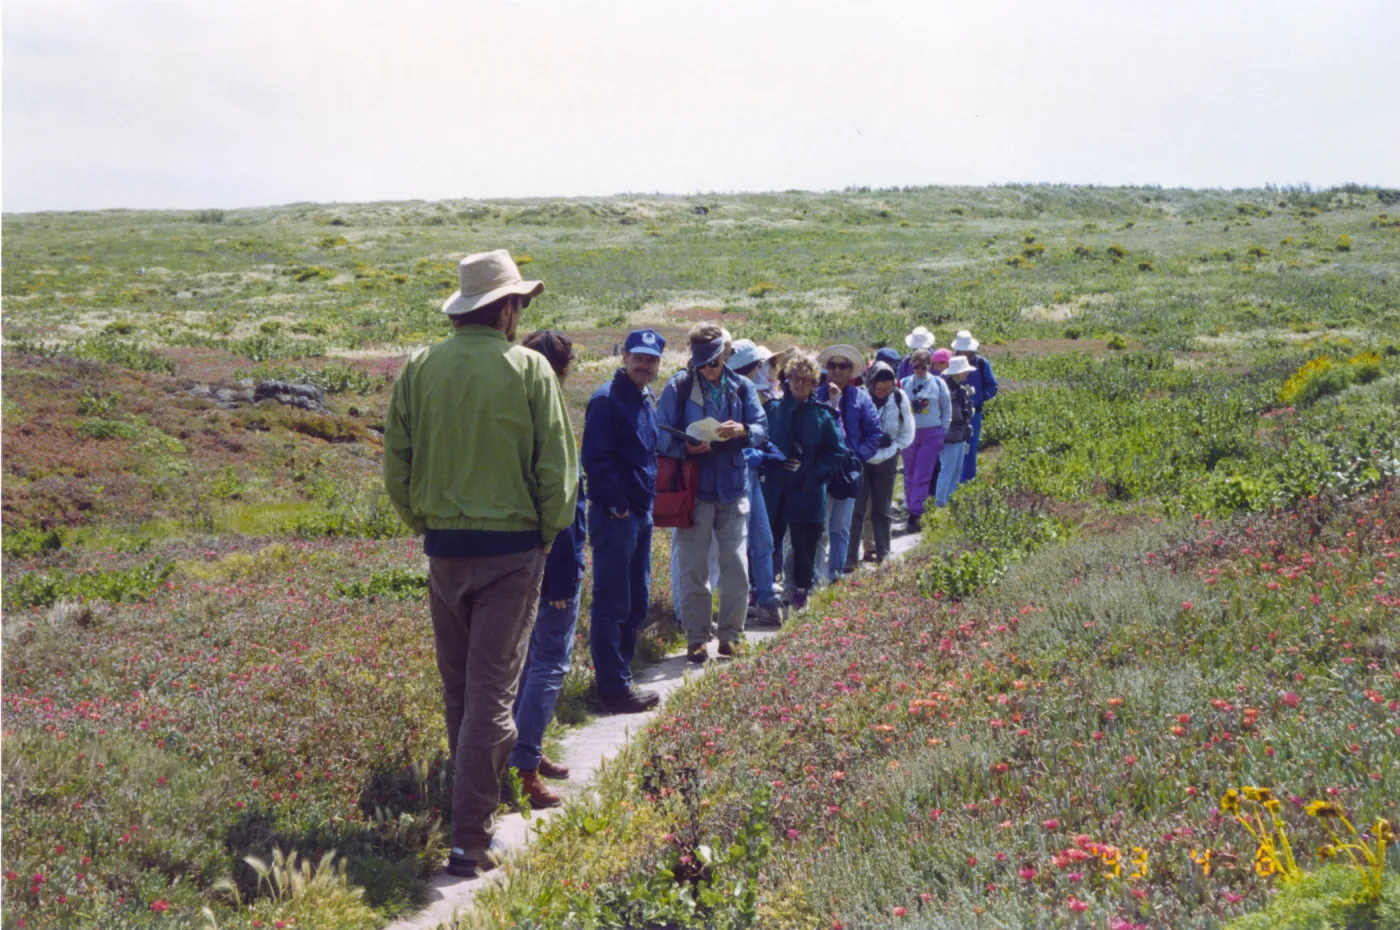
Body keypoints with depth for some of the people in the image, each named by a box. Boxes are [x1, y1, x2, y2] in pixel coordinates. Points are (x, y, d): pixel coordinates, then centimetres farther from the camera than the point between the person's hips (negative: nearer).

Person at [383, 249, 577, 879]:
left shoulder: (420, 369, -1)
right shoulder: (529, 370, -9)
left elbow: (396, 466, 3)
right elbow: (558, 469, -7)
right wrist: (546, 539, 8)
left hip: (444, 547, 3)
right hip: (511, 548, -3)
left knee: (458, 689, 17)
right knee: (492, 691, -1)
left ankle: (473, 806, 31)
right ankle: (470, 840, -2)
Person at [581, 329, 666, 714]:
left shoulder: (646, 401, 15)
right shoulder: (606, 400, -12)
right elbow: (596, 458, -18)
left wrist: (649, 499, 14)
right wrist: (618, 505, -17)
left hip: (641, 513, 9)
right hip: (614, 515, -9)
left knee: (636, 602, 14)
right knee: (612, 604, -5)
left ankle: (620, 678, 24)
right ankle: (613, 687, 0)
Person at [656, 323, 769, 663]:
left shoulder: (742, 387, 7)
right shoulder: (678, 387, -2)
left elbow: (762, 430, 4)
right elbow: (662, 437, -4)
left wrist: (742, 430, -18)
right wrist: (686, 448, -23)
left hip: (733, 486, 2)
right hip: (693, 487, -2)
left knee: (736, 564, 2)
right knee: (693, 567, 1)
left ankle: (732, 632, 15)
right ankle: (696, 637, 10)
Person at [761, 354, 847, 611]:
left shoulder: (822, 414, 0)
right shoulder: (773, 408, 4)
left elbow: (837, 452, -1)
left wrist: (812, 474, -10)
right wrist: (767, 466, -7)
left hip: (807, 493, -1)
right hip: (775, 490, 1)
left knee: (805, 548, 8)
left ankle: (801, 594, 21)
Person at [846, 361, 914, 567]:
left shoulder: (899, 398, -7)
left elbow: (907, 434, 2)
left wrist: (888, 452, -4)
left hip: (886, 462, 3)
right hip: (860, 461, -2)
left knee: (881, 510, 10)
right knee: (856, 509, -5)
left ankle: (882, 553, 17)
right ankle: (850, 558, -4)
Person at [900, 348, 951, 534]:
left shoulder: (938, 383, 2)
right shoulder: (904, 384, 4)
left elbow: (947, 409, 9)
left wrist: (943, 431, 3)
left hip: (932, 434, -2)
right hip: (909, 433, 2)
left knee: (921, 476, -7)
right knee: (910, 475, 7)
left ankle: (915, 515, -9)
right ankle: (912, 509, 18)